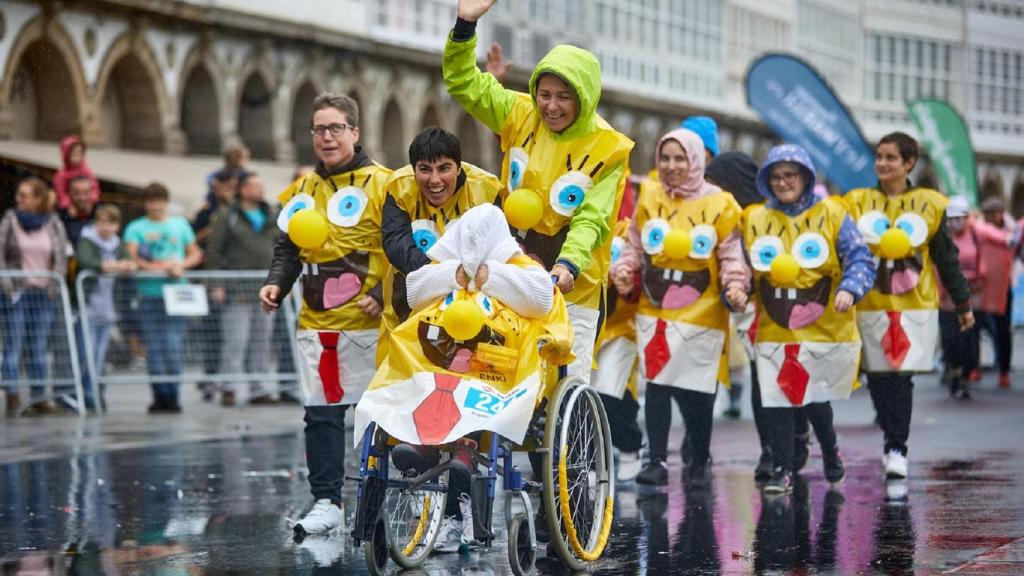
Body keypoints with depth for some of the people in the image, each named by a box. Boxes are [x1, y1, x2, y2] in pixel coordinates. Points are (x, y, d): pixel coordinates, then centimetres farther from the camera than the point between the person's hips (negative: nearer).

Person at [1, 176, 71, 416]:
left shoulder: (53, 223, 5)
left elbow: (61, 256, 5)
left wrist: (55, 284, -4)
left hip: (43, 292, 2)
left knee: (39, 348, 6)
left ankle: (39, 398, 9)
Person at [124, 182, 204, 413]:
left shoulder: (180, 224, 16)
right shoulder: (136, 228, 8)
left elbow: (195, 254, 17)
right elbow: (132, 258, -5)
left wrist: (180, 265, -4)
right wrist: (160, 267, -15)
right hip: (149, 293, -1)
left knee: (173, 346, -6)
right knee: (154, 348, -4)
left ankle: (172, 396, -2)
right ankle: (160, 396, 1)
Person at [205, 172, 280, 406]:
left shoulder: (272, 216, 14)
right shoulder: (227, 216, 0)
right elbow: (213, 251, -3)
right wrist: (217, 284, -10)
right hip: (237, 289, -5)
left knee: (262, 342, 7)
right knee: (235, 341, -9)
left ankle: (258, 390, 11)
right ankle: (228, 389, -6)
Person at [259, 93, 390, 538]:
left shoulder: (383, 184, -1)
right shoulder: (302, 191, 15)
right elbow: (288, 247, 22)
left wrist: (382, 295, -16)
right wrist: (276, 283, 4)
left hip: (369, 322, -5)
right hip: (317, 322, 5)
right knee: (321, 414, 2)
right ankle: (326, 502, 7)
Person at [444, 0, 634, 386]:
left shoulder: (608, 148, -9)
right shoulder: (520, 116, 2)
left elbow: (592, 219, -14)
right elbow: (463, 82, 5)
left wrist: (569, 263, -32)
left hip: (573, 286, -3)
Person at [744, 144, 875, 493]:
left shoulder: (831, 215, 0)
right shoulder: (755, 220, 9)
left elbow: (860, 259, -4)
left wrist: (849, 289, -22)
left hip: (825, 329, -2)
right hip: (774, 330, 2)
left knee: (814, 398, 4)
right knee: (776, 401, -3)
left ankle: (830, 450, 32)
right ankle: (782, 470, 6)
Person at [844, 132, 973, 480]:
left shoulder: (929, 204, 5)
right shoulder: (857, 203, 6)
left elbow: (946, 257, 10)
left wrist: (962, 303, 13)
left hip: (915, 305, -1)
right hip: (870, 305, 1)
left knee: (902, 376, -10)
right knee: (878, 377, 1)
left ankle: (896, 450, -7)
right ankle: (894, 442, 15)